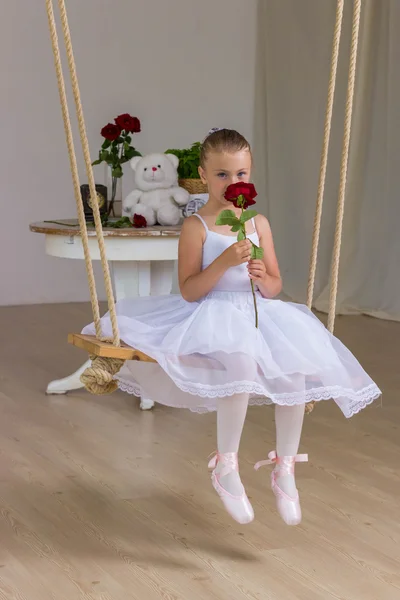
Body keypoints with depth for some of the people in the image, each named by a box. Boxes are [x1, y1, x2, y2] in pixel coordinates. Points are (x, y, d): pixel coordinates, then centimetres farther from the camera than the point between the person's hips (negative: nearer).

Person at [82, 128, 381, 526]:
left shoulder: (259, 223, 11)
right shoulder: (196, 227, -3)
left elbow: (275, 288, 13)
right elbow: (188, 291, -10)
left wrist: (263, 278, -10)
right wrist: (224, 261, -21)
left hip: (259, 314, 5)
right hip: (213, 317, -5)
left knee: (295, 370, -22)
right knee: (242, 364, -35)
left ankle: (285, 469, -5)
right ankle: (226, 466, -18)